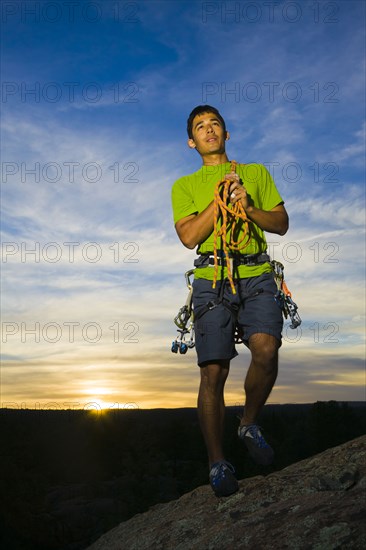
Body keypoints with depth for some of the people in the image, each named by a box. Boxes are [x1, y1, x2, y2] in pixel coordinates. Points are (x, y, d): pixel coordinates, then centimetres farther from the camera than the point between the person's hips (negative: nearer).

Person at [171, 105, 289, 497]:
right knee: (213, 371, -8)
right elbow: (189, 236, 1)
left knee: (266, 350, -23)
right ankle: (217, 462, 6)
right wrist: (221, 198, -5)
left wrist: (248, 206, -4)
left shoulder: (256, 173, 20)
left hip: (257, 277, 1)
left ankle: (249, 424, 5)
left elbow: (281, 223, 13)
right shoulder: (184, 185, 16)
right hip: (212, 280, -1)